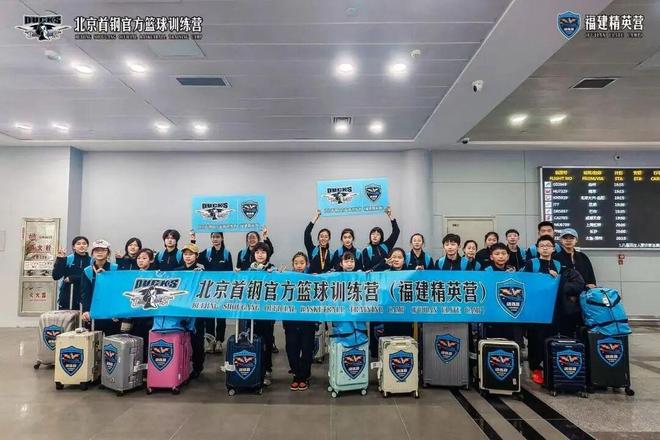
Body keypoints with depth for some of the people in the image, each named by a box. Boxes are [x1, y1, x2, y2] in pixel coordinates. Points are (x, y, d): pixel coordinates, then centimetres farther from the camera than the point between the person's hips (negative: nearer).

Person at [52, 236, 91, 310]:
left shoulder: (92, 261, 2)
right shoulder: (67, 259, 2)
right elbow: (56, 276, -4)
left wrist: (72, 278, -9)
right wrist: (60, 260, -14)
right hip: (67, 297, 0)